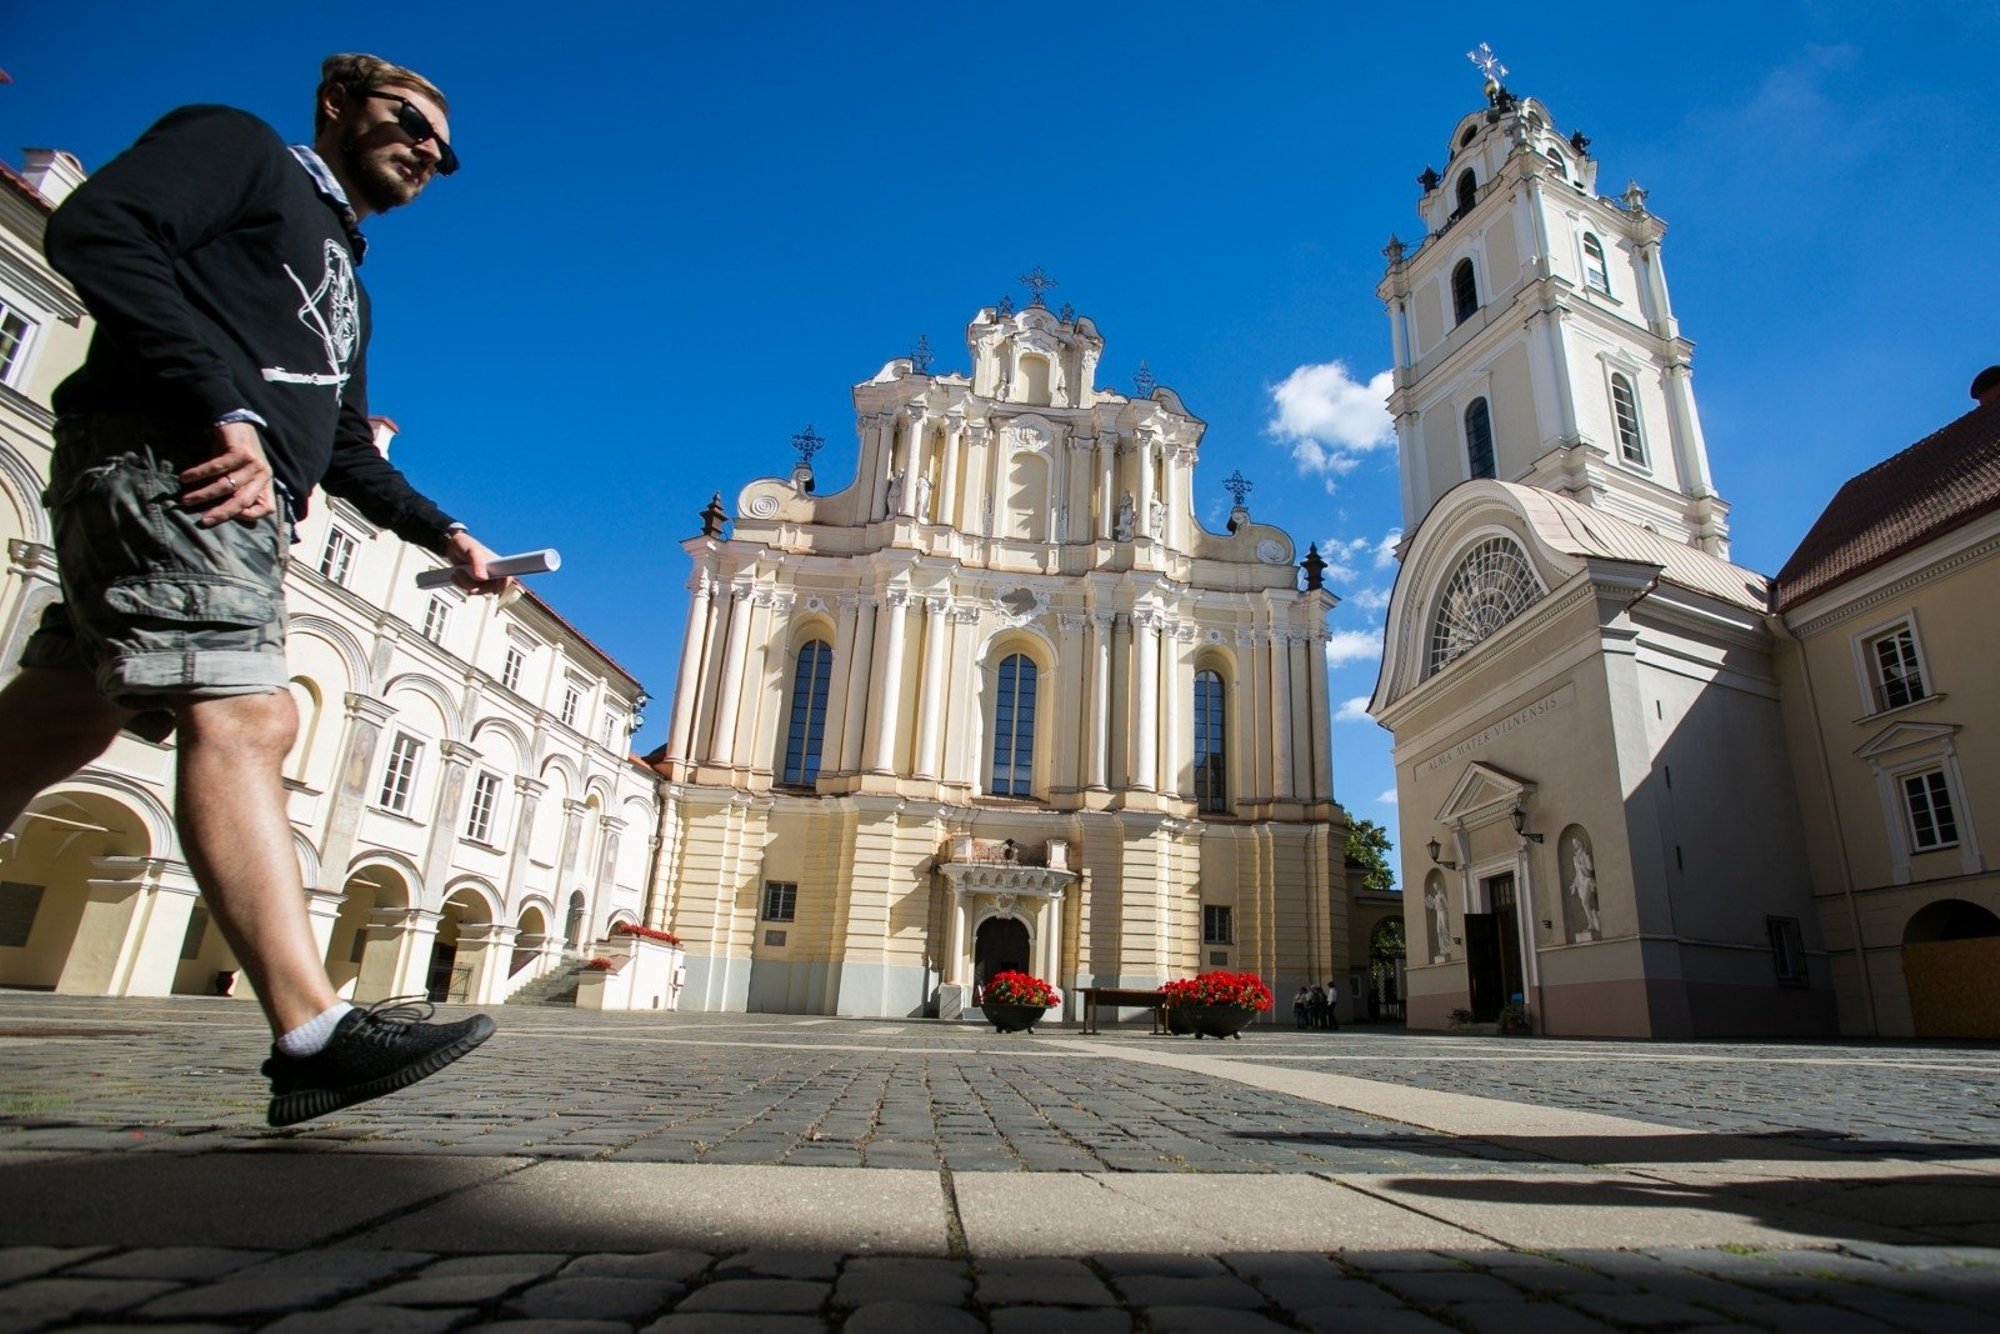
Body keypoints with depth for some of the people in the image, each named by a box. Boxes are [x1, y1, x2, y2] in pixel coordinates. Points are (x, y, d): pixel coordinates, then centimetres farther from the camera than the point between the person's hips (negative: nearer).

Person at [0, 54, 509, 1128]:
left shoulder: (341, 278, 32)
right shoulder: (238, 146, 10)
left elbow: (347, 451, 31)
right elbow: (95, 228, -9)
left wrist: (443, 535, 23)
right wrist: (226, 411, -19)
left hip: (242, 506, 9)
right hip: (162, 462, -9)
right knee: (243, 717, -23)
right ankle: (312, 1036, -30)